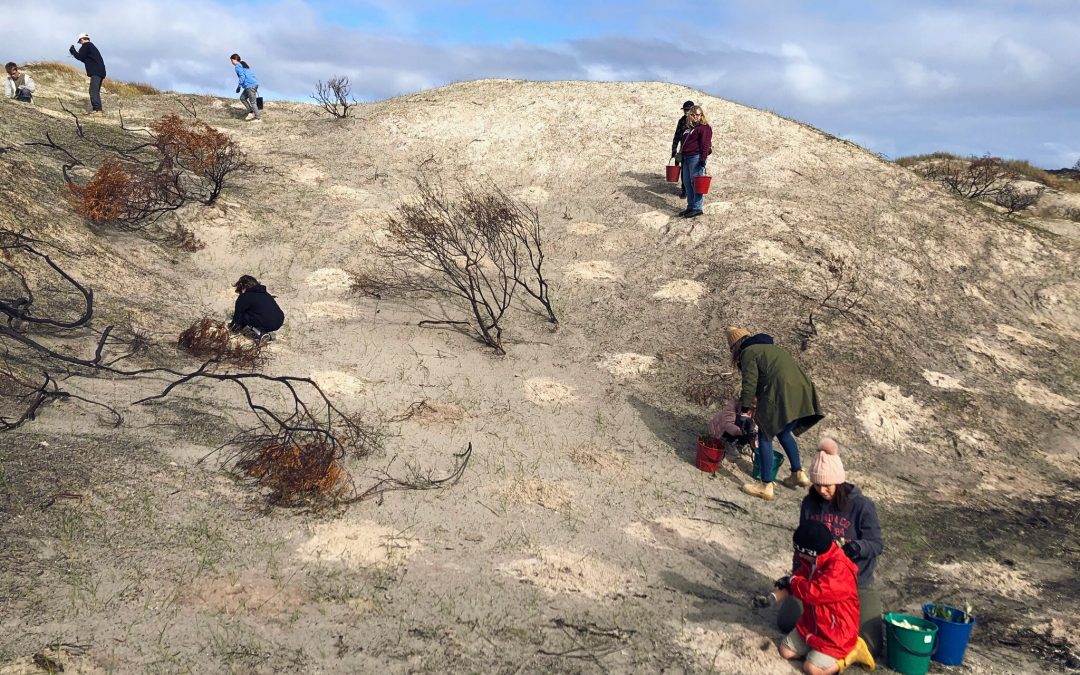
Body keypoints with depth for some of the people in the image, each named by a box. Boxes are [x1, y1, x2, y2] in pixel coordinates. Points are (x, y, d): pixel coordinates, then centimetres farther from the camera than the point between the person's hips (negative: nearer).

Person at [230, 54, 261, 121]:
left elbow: (242, 77, -17)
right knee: (242, 98, 18)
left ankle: (259, 118, 0)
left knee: (253, 102, -4)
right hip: (254, 84, 10)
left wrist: (239, 87, -10)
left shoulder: (237, 67, -6)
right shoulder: (243, 64, 21)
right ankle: (251, 112, 14)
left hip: (250, 86, -10)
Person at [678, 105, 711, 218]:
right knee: (687, 183, 10)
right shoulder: (689, 127, 20)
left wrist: (703, 159, -21)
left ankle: (697, 208, -5)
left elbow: (705, 145, -15)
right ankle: (690, 207, 17)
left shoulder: (704, 127, -7)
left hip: (696, 158, -9)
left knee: (695, 183, -8)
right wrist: (681, 157, 22)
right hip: (687, 158, 9)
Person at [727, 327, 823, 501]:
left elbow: (750, 383, -6)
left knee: (765, 437, 1)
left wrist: (744, 411, -2)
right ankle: (798, 474, 31)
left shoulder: (749, 352, 5)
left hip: (781, 397, -9)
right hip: (801, 394, 9)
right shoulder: (772, 348, 31)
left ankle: (766, 486, 1)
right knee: (784, 433, 27)